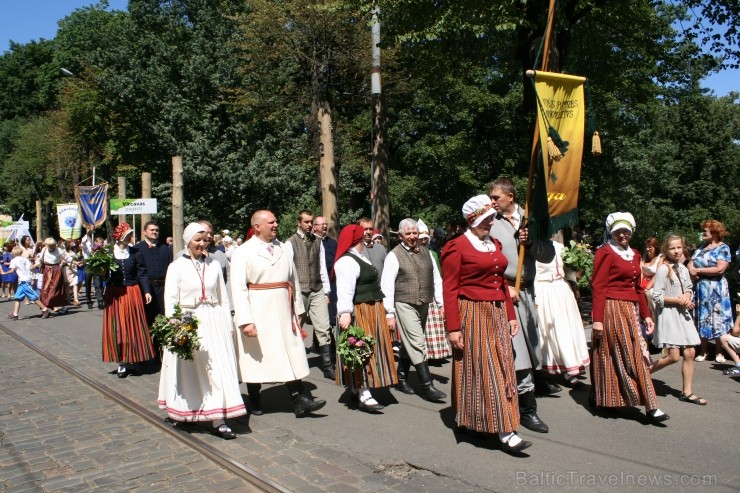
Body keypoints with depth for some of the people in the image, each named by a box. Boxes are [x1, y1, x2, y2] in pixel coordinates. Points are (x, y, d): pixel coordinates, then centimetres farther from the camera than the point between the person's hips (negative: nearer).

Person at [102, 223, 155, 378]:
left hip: (132, 293, 1)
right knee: (116, 328, 3)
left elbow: (142, 273, 1)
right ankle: (121, 362, 11)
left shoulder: (135, 252, 2)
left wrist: (146, 291, -7)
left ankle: (130, 360, 17)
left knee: (133, 327, 4)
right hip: (114, 294, -1)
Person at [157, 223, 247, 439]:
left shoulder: (214, 265, 8)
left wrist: (228, 325, 9)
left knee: (219, 369, -3)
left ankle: (219, 421, 0)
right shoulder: (176, 266, 0)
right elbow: (170, 301, -4)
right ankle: (187, 411, 29)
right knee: (189, 370, 8)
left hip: (214, 322, 2)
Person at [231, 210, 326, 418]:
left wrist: (297, 308, 9)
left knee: (291, 355, 1)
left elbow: (293, 279, 11)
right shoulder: (243, 252, -6)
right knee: (257, 357, 9)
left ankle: (300, 400, 4)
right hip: (258, 313, -3)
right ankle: (255, 401, 25)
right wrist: (245, 320, -19)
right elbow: (238, 288, -12)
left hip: (283, 312, 4)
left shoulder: (282, 248, 7)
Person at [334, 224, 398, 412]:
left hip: (371, 311, 11)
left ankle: (356, 389, 23)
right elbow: (345, 290, -27)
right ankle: (364, 396, -7)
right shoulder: (347, 262, -16)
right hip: (359, 312, -11)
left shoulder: (360, 258, 18)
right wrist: (345, 313, -35)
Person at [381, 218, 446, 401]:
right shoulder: (394, 255, -5)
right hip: (405, 305, -6)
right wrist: (390, 314, -10)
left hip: (424, 305, 6)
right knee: (418, 344, -10)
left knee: (409, 343, 16)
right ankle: (427, 386, -5)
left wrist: (442, 302, 6)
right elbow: (387, 286, -8)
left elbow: (436, 279, 13)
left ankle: (401, 378, 31)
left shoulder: (426, 252, 11)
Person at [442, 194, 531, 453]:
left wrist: (511, 315, 12)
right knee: (480, 370, -2)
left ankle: (505, 430, 19)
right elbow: (450, 290, -11)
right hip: (472, 316, -7)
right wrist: (453, 328, -15)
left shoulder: (495, 244, 13)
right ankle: (505, 431, 3)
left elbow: (502, 282, 17)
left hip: (497, 315, 7)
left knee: (501, 370, 9)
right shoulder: (456, 247, -9)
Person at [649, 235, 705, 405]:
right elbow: (657, 297, -13)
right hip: (668, 314, -7)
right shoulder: (663, 269, -11)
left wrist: (687, 296, -4)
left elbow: (689, 289, 19)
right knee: (673, 356, -10)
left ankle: (687, 392, 14)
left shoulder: (683, 269, 9)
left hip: (683, 314, 7)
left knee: (690, 353, 4)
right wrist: (678, 300, -15)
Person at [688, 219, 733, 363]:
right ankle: (703, 351, 16)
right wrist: (692, 270, -12)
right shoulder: (701, 248, 13)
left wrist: (698, 270, -11)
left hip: (716, 290, -5)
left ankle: (719, 352, 11)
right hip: (700, 288, 5)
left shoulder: (723, 248, -5)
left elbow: (720, 269, -17)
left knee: (717, 319, 1)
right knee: (702, 320, 8)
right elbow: (690, 264, 10)